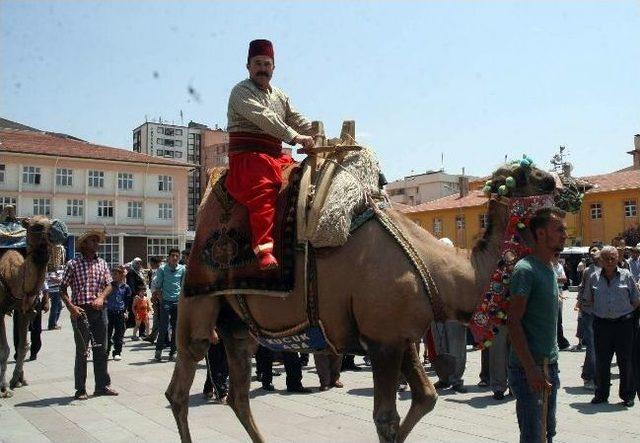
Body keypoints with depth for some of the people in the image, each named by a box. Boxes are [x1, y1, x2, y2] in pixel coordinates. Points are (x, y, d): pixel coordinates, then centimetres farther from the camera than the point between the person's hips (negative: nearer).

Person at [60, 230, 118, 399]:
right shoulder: (73, 264, -2)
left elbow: (109, 285, 9)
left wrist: (101, 298, -10)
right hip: (81, 311, -4)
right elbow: (63, 288, -2)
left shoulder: (102, 263, 10)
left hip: (99, 310, 4)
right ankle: (80, 389, 12)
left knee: (101, 349, 10)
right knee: (82, 351, 2)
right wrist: (71, 307, -14)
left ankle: (102, 385, 20)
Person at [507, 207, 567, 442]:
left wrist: (552, 365, 15)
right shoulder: (525, 269, -16)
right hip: (530, 368, -9)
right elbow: (513, 322, -20)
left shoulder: (550, 269, 13)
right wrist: (531, 369, -23)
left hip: (549, 365, 9)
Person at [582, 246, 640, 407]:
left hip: (623, 323, -1)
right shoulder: (594, 278, 3)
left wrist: (624, 310, 1)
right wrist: (601, 308, 5)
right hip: (601, 324, 2)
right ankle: (601, 394, 21)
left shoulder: (626, 276, -1)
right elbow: (588, 300, 14)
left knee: (625, 361, 5)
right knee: (601, 361, 8)